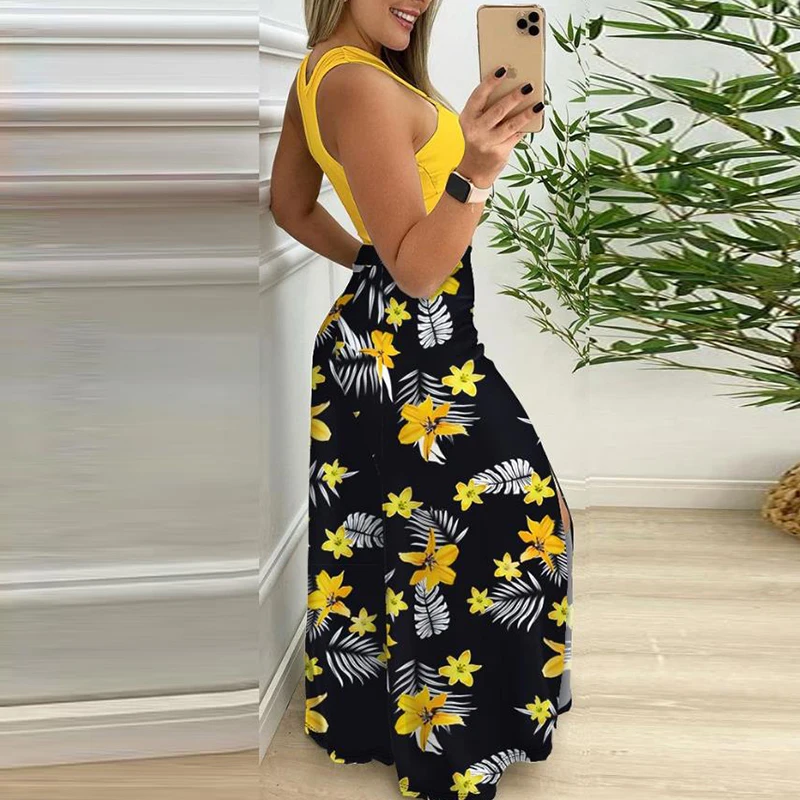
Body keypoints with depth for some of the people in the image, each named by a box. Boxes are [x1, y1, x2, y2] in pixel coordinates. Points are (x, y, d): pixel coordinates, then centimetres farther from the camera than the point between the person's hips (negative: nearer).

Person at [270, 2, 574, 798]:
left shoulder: (321, 73, 7)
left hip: (366, 344, 10)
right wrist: (477, 171, -39)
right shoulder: (362, 87, -23)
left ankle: (355, 712, 39)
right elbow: (418, 268, -25)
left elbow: (290, 203, 20)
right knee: (509, 521, 3)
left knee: (376, 532, 20)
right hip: (416, 355, -10)